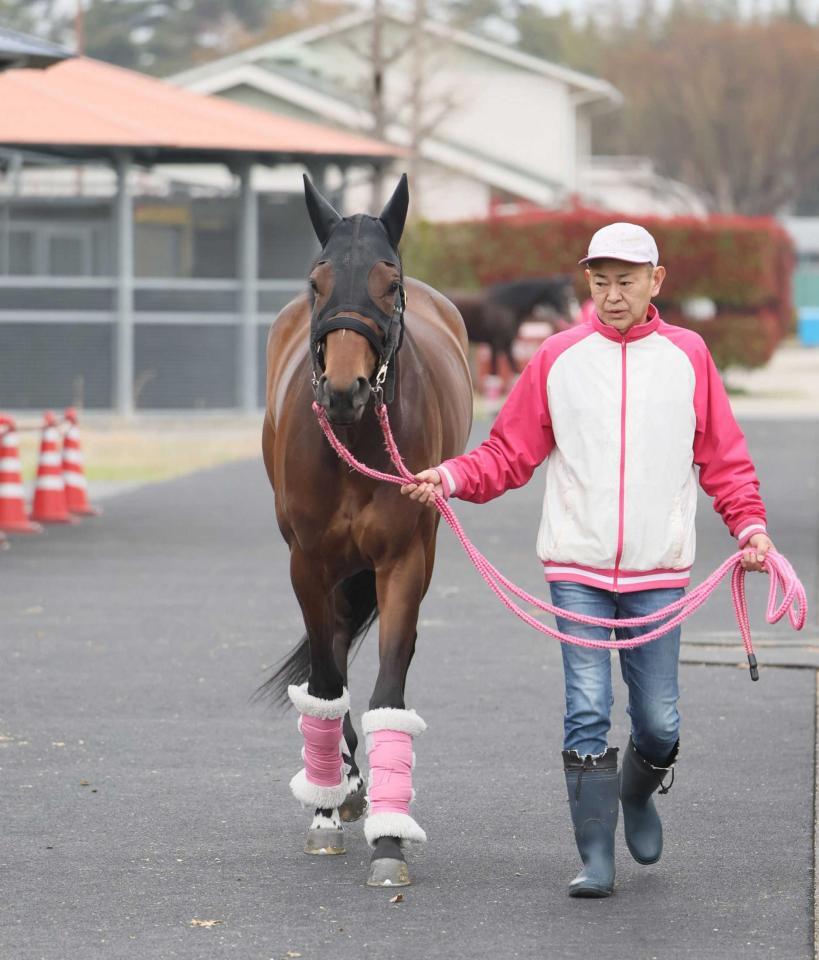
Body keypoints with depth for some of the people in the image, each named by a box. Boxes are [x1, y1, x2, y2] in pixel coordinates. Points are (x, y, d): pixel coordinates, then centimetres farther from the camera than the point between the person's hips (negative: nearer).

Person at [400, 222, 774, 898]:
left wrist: (749, 524, -6)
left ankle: (637, 794, 36)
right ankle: (596, 859, 1)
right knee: (587, 712, -6)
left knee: (659, 721, 4)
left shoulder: (688, 356, 4)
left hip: (659, 571, 1)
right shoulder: (558, 359, 3)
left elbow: (724, 459, 8)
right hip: (577, 568, 0)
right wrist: (452, 478, -11)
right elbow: (509, 454, 6)